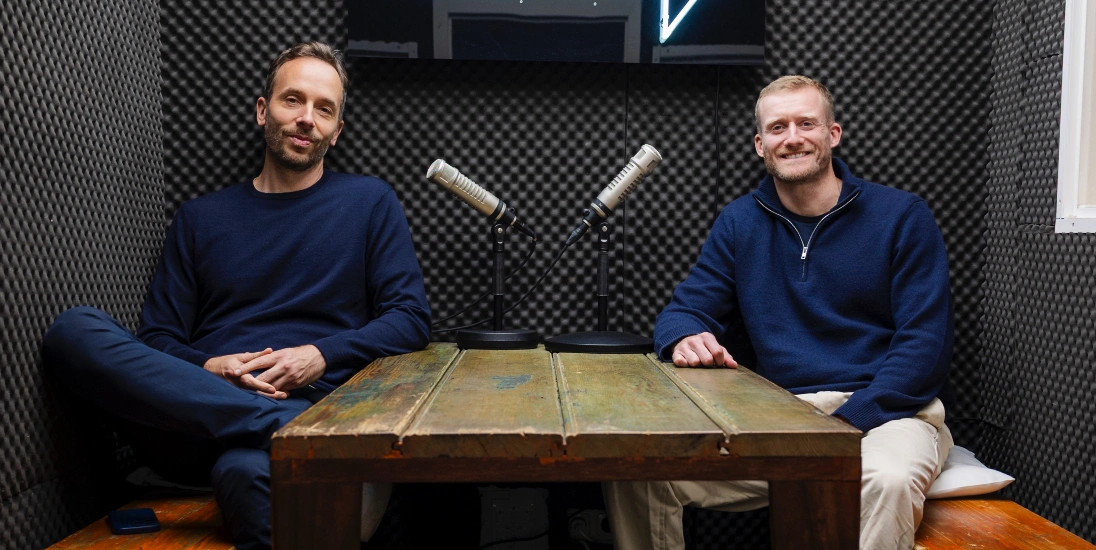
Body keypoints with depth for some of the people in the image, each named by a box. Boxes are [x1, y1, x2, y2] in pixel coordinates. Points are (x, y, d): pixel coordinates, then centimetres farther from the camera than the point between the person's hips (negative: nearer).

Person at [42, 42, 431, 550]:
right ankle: (277, 425, -28)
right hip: (194, 409, 6)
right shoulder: (199, 218, 19)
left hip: (311, 403, -6)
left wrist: (322, 356, -10)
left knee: (246, 467, -42)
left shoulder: (370, 202, 12)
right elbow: (157, 337, 13)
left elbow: (411, 318, 5)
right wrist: (210, 369, -9)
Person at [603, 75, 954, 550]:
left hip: (883, 409, -2)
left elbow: (924, 345, -6)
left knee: (888, 480, -39)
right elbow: (684, 311, 8)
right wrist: (686, 338, -18)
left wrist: (845, 423, -20)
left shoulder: (902, 217, 0)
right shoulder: (739, 222, 11)